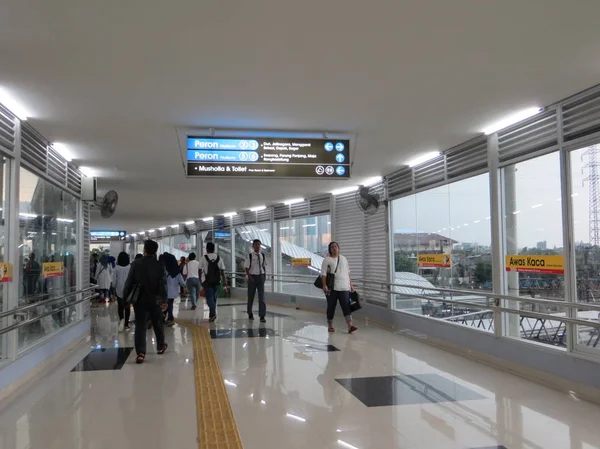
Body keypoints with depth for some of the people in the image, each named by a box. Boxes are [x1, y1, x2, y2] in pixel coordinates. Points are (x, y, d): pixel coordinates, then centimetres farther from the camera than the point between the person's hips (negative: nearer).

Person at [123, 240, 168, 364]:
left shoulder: (136, 264, -6)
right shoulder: (159, 266, -5)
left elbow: (129, 281, -5)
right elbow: (161, 285, -5)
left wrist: (125, 297, 3)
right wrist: (164, 299, 4)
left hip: (139, 299, -1)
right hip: (154, 299, 1)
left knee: (140, 326, -1)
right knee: (157, 324, 18)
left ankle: (140, 353, -12)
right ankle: (160, 346, 35)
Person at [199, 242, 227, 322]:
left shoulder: (203, 258, -4)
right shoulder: (219, 258, 3)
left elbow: (200, 271, -1)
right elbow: (222, 271, 0)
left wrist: (200, 280, 12)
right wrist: (224, 283, 2)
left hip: (207, 281, -3)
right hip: (216, 281, 3)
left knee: (209, 297, -2)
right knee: (213, 297, 16)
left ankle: (213, 313, -22)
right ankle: (212, 314, 22)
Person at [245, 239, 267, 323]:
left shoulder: (262, 255, 4)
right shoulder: (250, 255, -7)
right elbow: (247, 268, -6)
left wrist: (265, 275, 5)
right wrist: (249, 277, -14)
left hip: (261, 276, 2)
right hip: (252, 277, -2)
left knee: (261, 296, -5)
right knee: (251, 296, 10)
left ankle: (262, 316, -5)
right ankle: (250, 314, 28)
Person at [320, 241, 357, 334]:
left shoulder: (343, 259, 15)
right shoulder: (327, 260, 0)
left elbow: (348, 273, 19)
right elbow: (323, 273, -6)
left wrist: (351, 284, 13)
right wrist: (324, 285, -17)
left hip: (344, 287, 3)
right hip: (332, 287, -3)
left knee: (346, 305, -8)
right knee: (331, 306, 5)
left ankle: (350, 326, -16)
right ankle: (330, 326, 17)